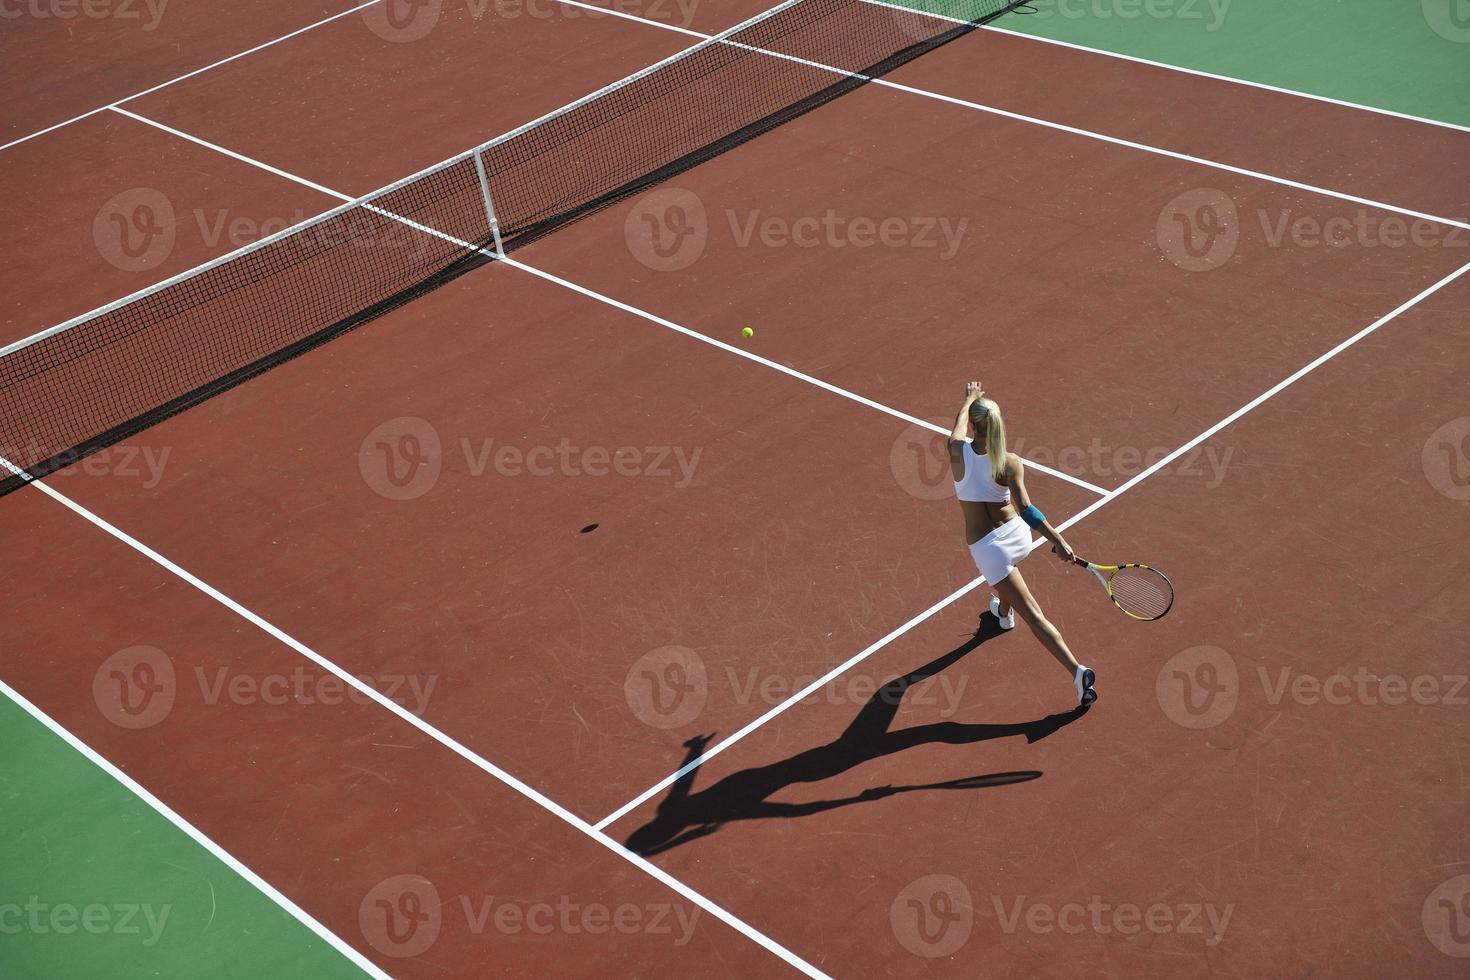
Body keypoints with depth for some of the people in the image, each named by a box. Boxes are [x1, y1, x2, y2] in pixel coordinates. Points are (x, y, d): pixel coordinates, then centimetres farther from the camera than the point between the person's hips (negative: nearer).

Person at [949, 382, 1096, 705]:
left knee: (1033, 614, -4)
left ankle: (1077, 671, -14)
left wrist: (970, 399, 29)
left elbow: (960, 421, 10)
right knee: (1003, 569, 42)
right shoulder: (1010, 462, -14)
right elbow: (1026, 508, -24)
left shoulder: (958, 450, -14)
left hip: (985, 546, -3)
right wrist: (1057, 538, -23)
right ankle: (1004, 611, 70)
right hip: (1017, 534, 3)